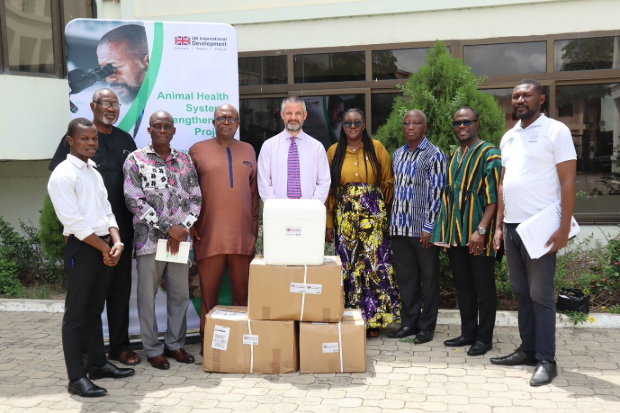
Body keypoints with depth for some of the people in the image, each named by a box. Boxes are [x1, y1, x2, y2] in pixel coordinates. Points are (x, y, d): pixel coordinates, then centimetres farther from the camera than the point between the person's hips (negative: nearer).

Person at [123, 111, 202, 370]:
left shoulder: (184, 160, 11)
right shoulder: (136, 160, -1)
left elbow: (195, 197, 9)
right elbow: (134, 200, -9)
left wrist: (183, 227, -7)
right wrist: (166, 229, -12)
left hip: (180, 239, 4)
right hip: (149, 239, -3)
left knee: (180, 293, 9)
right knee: (147, 295, 3)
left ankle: (175, 344, 25)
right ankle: (153, 349, 17)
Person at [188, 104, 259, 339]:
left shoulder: (248, 150, 14)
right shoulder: (198, 150, 6)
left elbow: (254, 189, 16)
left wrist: (255, 221, 11)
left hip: (243, 234, 2)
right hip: (209, 234, -2)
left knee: (243, 292, 6)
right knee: (209, 292, 5)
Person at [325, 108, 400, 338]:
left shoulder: (376, 148, 5)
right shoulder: (334, 151, 8)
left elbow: (388, 182, 7)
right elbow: (328, 188, 7)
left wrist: (384, 211, 2)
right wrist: (328, 223, 4)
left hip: (373, 215, -1)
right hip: (345, 215, 1)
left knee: (374, 263, -3)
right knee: (348, 265, 1)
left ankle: (374, 319, 8)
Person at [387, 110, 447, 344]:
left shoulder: (434, 155, -5)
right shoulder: (398, 154, 13)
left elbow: (437, 193, -9)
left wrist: (429, 227, -15)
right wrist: (393, 221, 12)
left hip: (423, 228, -6)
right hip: (399, 226, 6)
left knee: (428, 278, 5)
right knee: (405, 277, 11)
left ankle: (426, 326, 15)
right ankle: (409, 322, 23)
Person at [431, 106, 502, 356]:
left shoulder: (489, 155, -7)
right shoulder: (453, 157, 15)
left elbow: (494, 197, -13)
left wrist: (481, 230, -21)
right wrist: (444, 230, 11)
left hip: (478, 234, -7)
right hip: (456, 233, 7)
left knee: (483, 287, 3)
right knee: (463, 285, 13)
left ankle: (484, 337, 13)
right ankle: (468, 332, 24)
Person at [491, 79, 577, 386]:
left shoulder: (556, 131, -4)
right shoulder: (508, 137, 15)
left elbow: (568, 181, -9)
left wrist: (564, 227, -15)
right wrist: (499, 225, 13)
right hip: (512, 226, 6)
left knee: (540, 295, -2)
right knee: (521, 292, 12)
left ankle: (546, 360, 8)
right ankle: (527, 350, 22)